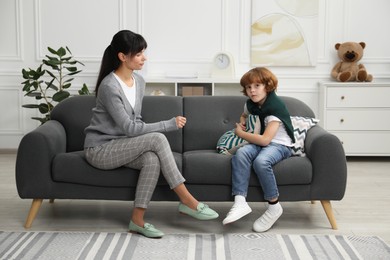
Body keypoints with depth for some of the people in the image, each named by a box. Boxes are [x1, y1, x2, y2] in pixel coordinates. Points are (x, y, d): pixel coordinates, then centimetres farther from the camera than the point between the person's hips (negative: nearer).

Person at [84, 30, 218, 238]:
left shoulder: (139, 81, 5)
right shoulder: (109, 86, -21)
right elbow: (129, 128, -22)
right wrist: (169, 124, -21)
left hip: (121, 146, 7)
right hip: (100, 149, -7)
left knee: (152, 159, -27)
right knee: (157, 139, -26)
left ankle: (137, 220, -18)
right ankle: (186, 200, -19)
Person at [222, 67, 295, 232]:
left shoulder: (276, 106, -19)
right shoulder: (250, 103, 5)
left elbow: (265, 140, -26)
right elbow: (244, 115, 33)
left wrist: (240, 133, -13)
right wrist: (241, 124, 8)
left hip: (279, 145, -6)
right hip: (258, 143, 7)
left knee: (261, 161, -38)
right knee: (241, 153, -28)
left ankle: (274, 207, -19)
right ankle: (240, 202, -35)